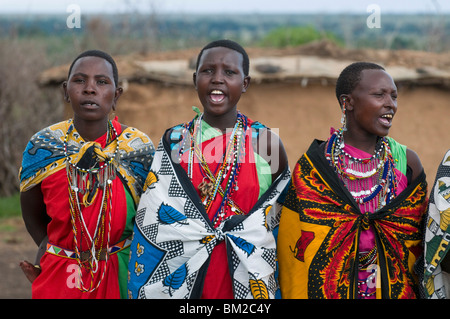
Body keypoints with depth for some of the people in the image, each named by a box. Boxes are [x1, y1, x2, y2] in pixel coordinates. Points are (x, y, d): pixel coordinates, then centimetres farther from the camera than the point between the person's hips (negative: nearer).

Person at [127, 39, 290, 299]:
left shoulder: (267, 144, -4)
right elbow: (151, 226, 4)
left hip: (248, 283, -1)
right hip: (178, 284, 1)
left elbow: (285, 226, 3)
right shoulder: (174, 142, 1)